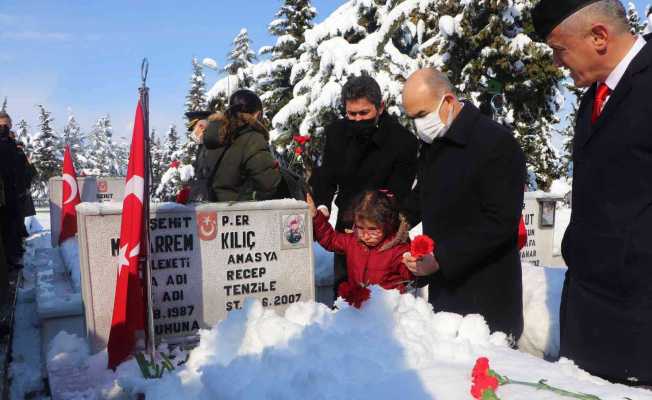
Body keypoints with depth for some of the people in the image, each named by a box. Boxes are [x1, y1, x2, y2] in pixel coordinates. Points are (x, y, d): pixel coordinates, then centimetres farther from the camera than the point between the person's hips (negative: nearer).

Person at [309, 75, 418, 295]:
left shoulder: (403, 141, -17)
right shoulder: (336, 132, -4)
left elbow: (397, 194, -18)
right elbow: (326, 176, -2)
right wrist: (322, 206, -22)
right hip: (346, 227, 4)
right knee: (341, 285, 15)